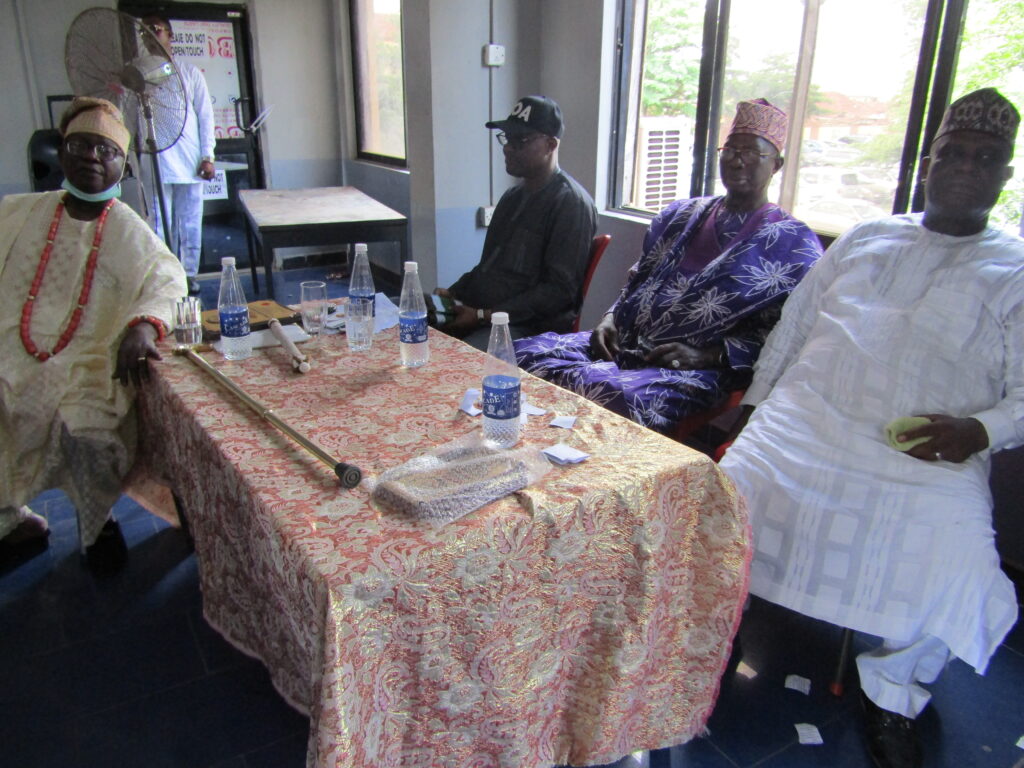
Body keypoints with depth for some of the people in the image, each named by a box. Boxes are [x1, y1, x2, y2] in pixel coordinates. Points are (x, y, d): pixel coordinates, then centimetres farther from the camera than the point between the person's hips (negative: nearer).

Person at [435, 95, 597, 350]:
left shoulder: (570, 203, -8)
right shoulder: (513, 197, 21)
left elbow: (559, 291, -15)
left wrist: (483, 316, -18)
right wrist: (452, 293, 9)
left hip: (532, 328, -9)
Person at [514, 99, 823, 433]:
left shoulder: (794, 244, 3)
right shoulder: (678, 215, 21)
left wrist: (706, 355, -16)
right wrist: (610, 319, 5)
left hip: (698, 369, -6)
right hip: (626, 344, 6)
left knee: (612, 393, -38)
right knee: (524, 353, -14)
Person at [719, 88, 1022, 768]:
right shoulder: (863, 240, 21)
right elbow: (793, 327, 20)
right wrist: (755, 403, 12)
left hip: (930, 457, -1)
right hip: (805, 422, 2)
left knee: (957, 568, -26)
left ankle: (892, 695, 3)